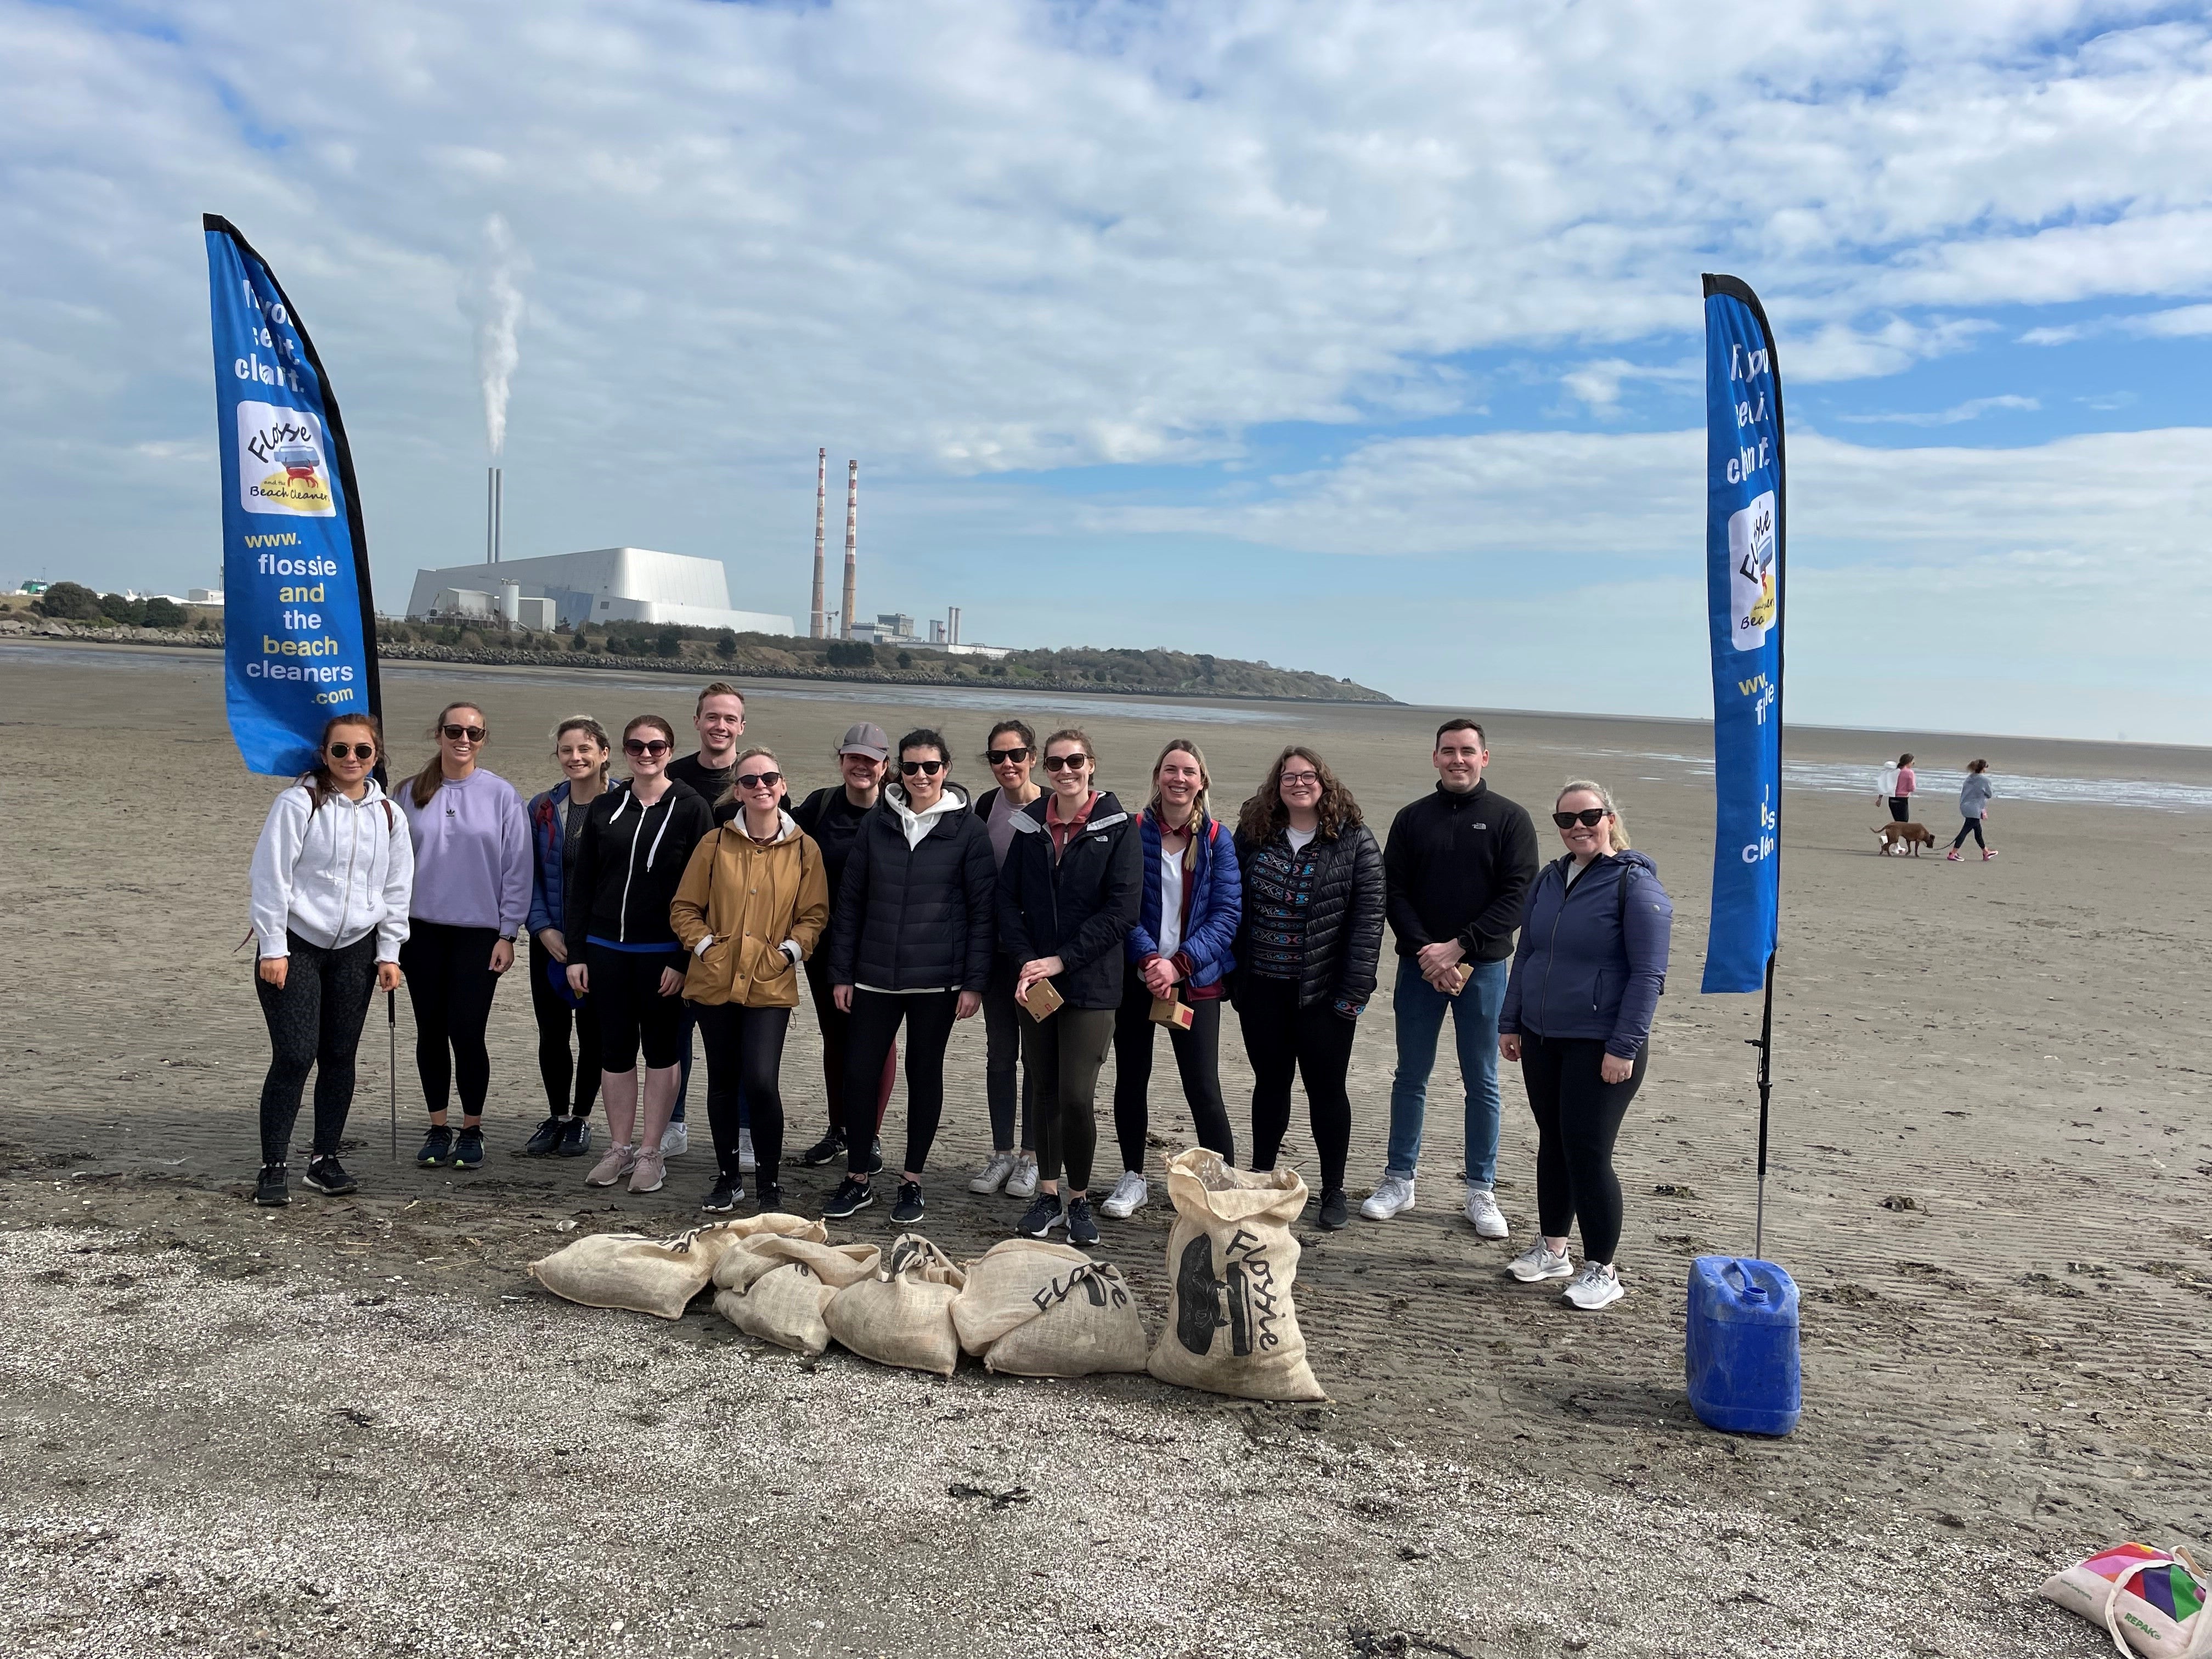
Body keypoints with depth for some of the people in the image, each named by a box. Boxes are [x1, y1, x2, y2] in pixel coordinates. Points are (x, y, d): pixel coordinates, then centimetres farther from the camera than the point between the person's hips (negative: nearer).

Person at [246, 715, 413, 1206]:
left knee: (340, 1056, 7)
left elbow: (396, 890, 13)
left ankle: (325, 1159, 19)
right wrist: (273, 949, -11)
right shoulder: (298, 804, -7)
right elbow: (271, 877, -8)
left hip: (355, 950, 4)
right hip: (295, 946, -4)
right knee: (294, 1056, -9)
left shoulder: (388, 815, 7)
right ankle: (273, 1168, 1)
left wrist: (388, 954, 8)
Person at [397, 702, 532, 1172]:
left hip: (479, 931, -3)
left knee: (467, 1031, -4)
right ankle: (438, 1129, 22)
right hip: (422, 930, 3)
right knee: (431, 1032, 9)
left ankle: (472, 1130, 13)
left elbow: (517, 868, -2)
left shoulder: (501, 794, -3)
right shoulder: (412, 794, 4)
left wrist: (507, 934, -5)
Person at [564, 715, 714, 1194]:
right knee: (615, 1048, 9)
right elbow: (582, 884, 9)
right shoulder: (605, 808, 6)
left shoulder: (690, 808, -5)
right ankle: (619, 1147, 22)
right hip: (606, 948, 4)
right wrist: (575, 953, 4)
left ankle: (650, 1152, 16)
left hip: (662, 952, -3)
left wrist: (683, 959, -13)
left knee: (661, 1049, 7)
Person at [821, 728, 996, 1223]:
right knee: (858, 1071, 2)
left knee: (925, 1075, 8)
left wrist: (974, 981, -7)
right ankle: (857, 1179, 18)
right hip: (874, 976, 3)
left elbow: (982, 909, -3)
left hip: (937, 978, -2)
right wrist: (841, 973, 5)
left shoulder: (968, 829, -2)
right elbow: (849, 900, 8)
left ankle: (911, 1182, 21)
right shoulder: (876, 825, 5)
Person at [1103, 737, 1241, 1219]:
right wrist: (1149, 958, -18)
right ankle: (1133, 1179, 27)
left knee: (1203, 1089, -4)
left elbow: (1227, 914, -5)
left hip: (1196, 980, -1)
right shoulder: (1134, 832, -1)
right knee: (1131, 1079, 11)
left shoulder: (1218, 841, -1)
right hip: (1136, 975, 2)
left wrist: (1179, 963, -16)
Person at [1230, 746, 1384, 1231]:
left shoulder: (1354, 839, -6)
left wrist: (1354, 990, -14)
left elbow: (1368, 916, -9)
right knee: (1270, 1082, 15)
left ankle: (1333, 1191, 21)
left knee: (1327, 1089, 8)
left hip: (1323, 991, -2)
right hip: (1262, 989, 3)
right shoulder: (1253, 834, 3)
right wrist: (1233, 978, -1)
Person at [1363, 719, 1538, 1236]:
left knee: (1482, 1083, 6)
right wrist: (1427, 952, -12)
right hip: (1420, 966, 2)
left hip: (1482, 968, -2)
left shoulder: (1510, 819, 0)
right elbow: (1395, 893, 2)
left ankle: (1481, 1192, 17)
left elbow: (1517, 897, -7)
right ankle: (1399, 1180, 21)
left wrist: (1457, 949, -15)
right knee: (1411, 1077, 9)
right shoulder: (1412, 819, 6)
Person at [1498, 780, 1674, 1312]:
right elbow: (1525, 953, 17)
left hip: (1601, 1045, -6)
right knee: (1552, 1143, 15)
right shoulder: (1550, 879, 10)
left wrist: (1624, 1046, -17)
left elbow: (1649, 973, -14)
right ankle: (1552, 1249, 30)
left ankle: (1602, 1271, 11)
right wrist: (1510, 1022, 14)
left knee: (1588, 1152, -4)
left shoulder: (1635, 884, -11)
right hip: (1542, 1038, 7)